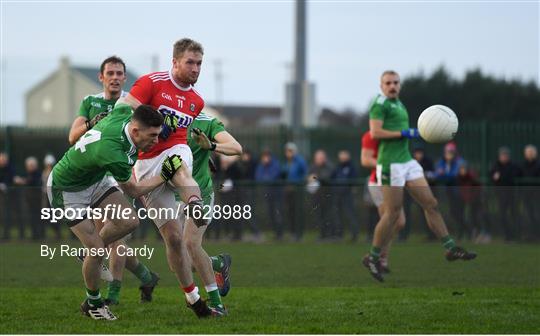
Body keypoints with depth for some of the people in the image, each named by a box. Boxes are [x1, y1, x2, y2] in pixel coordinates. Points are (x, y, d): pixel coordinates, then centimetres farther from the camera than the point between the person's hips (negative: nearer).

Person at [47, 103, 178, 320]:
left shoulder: (123, 114, -19)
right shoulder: (112, 153, -40)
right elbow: (133, 191, -20)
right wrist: (165, 176, -14)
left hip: (95, 179, 8)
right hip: (67, 189, -8)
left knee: (129, 222, -6)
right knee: (97, 250, -9)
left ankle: (90, 251, 20)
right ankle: (93, 304, 15)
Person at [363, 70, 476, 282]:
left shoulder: (399, 104, 19)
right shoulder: (380, 104, -8)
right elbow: (375, 133, -18)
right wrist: (405, 133, -16)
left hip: (407, 161, 9)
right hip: (390, 163, -9)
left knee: (430, 204, 5)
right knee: (393, 213, -6)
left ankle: (451, 249, 8)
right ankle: (372, 257, 5)